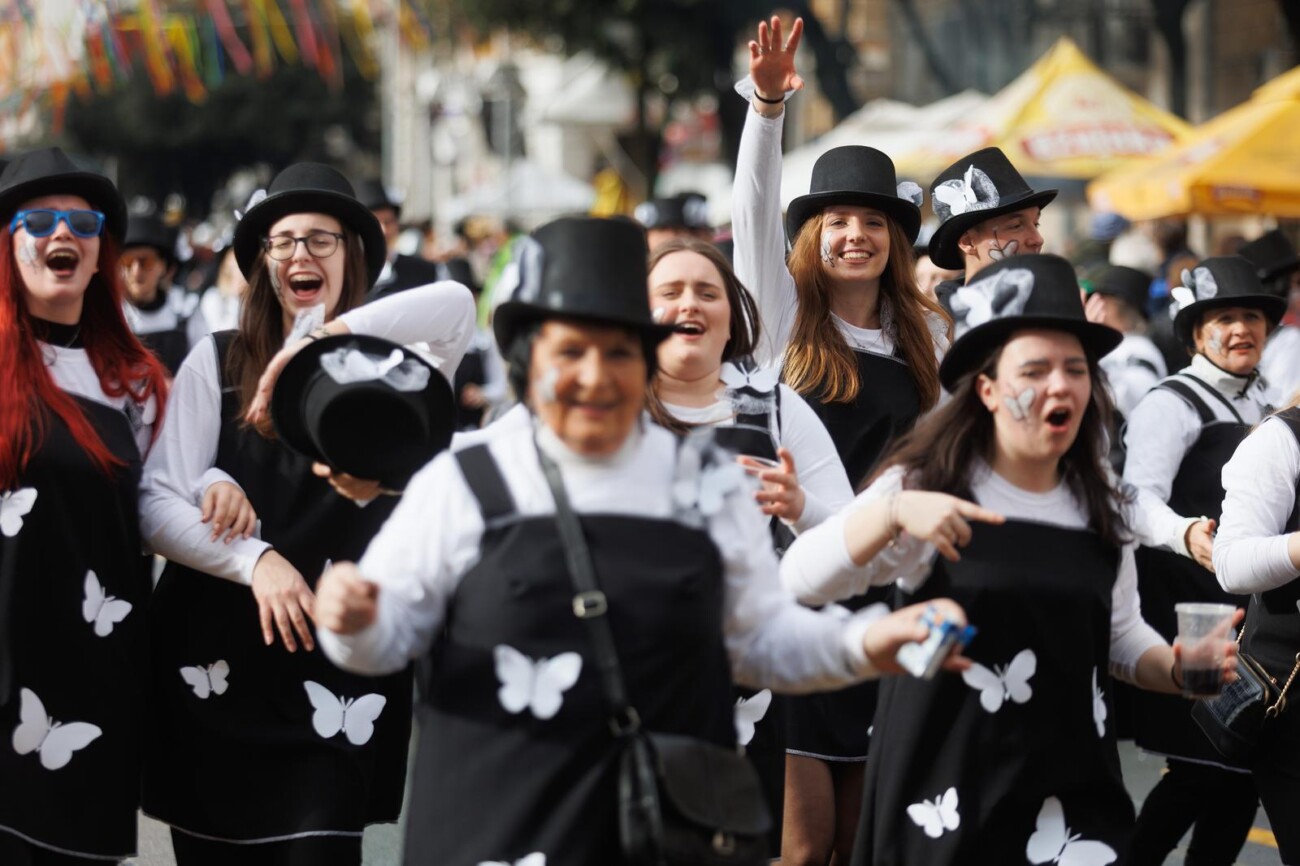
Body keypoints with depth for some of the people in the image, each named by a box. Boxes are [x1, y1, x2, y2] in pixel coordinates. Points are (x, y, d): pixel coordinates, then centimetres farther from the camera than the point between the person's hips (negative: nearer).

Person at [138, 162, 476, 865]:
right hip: (216, 667, 1)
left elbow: (455, 303, -19)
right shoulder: (216, 364, 3)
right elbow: (157, 504, -3)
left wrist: (319, 342, -27)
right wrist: (254, 560, -18)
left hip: (337, 674, -1)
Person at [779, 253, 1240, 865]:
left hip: (1071, 788, 4)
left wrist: (1177, 670, -2)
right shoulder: (929, 485, -5)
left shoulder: (1101, 507, 9)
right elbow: (802, 579, -14)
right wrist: (894, 512, -30)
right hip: (943, 788, -4)